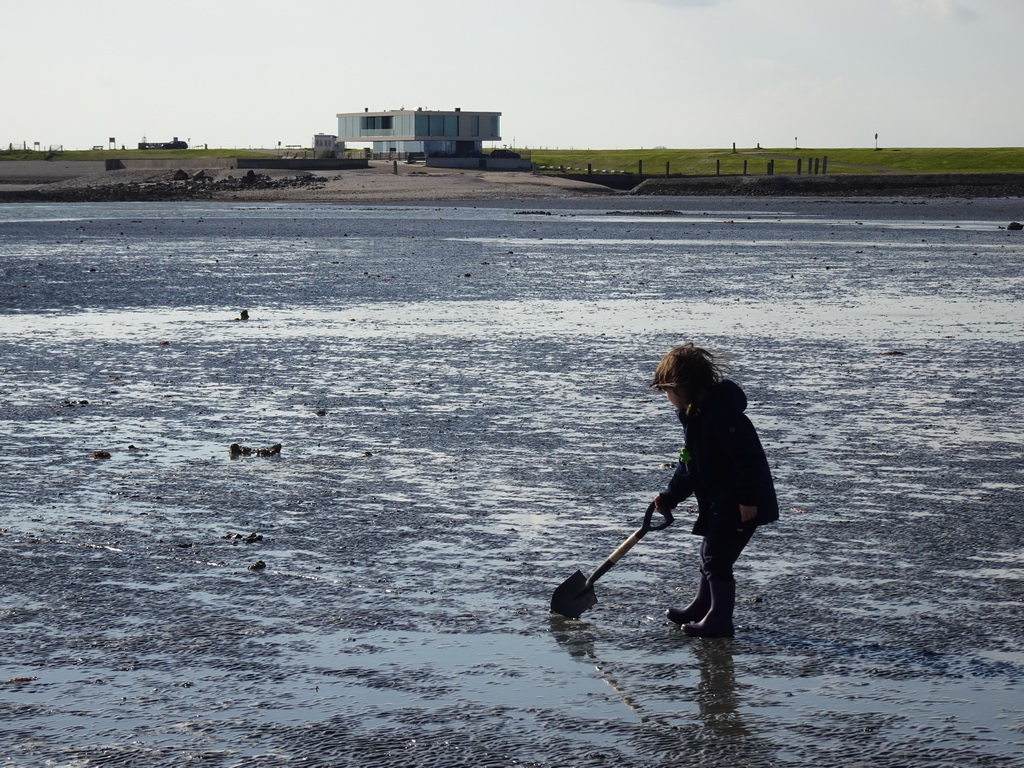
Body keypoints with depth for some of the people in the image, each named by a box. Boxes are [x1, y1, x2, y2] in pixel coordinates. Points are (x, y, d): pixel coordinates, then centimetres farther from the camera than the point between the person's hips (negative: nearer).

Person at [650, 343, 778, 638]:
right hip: (720, 501, 11)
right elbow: (690, 464, 18)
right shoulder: (696, 413, 9)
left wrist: (748, 500, -25)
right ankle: (701, 608, 37)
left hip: (741, 505, -11)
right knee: (710, 555, 21)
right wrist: (669, 497, 15)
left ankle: (719, 621, 5)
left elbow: (747, 457, -27)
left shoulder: (721, 414, -25)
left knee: (717, 559, -5)